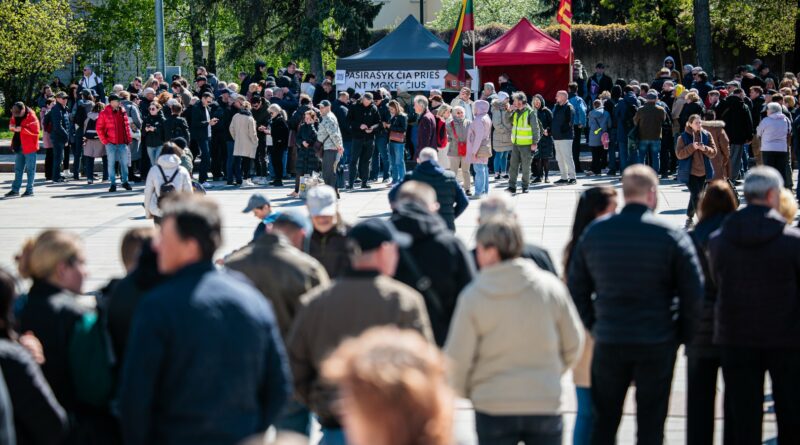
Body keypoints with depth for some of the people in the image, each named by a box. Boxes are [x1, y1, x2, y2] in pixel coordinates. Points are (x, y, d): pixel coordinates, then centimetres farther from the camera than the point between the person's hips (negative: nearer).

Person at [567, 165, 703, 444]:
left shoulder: (594, 233, 1)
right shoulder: (672, 236, -9)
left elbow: (576, 289, 6)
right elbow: (694, 293, -9)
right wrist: (682, 334, 4)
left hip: (608, 342, 3)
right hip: (657, 345, -2)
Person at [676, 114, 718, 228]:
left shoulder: (706, 135, 4)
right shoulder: (683, 137, -5)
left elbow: (713, 152, 1)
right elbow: (679, 154, -12)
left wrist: (704, 148, -19)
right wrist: (692, 147, -23)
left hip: (703, 172, 4)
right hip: (690, 172, -4)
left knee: (695, 195, 16)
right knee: (696, 196, -13)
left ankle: (689, 217, 33)